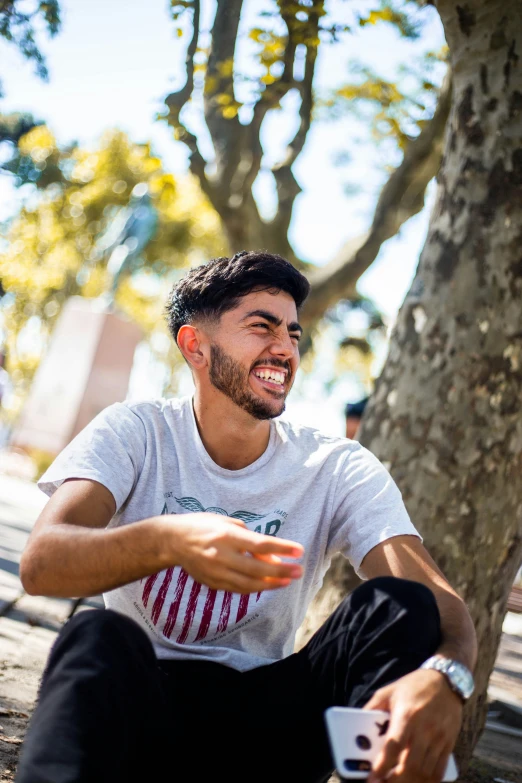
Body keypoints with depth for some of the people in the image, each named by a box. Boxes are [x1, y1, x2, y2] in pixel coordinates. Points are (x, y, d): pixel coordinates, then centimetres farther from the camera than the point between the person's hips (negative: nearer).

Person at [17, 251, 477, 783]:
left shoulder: (340, 471, -2)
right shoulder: (134, 434, -4)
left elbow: (439, 601, -15)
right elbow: (40, 564, -21)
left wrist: (443, 677, -42)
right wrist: (166, 541, -43)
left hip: (261, 724, 2)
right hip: (137, 704, -2)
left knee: (396, 606, -22)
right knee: (98, 636, -35)